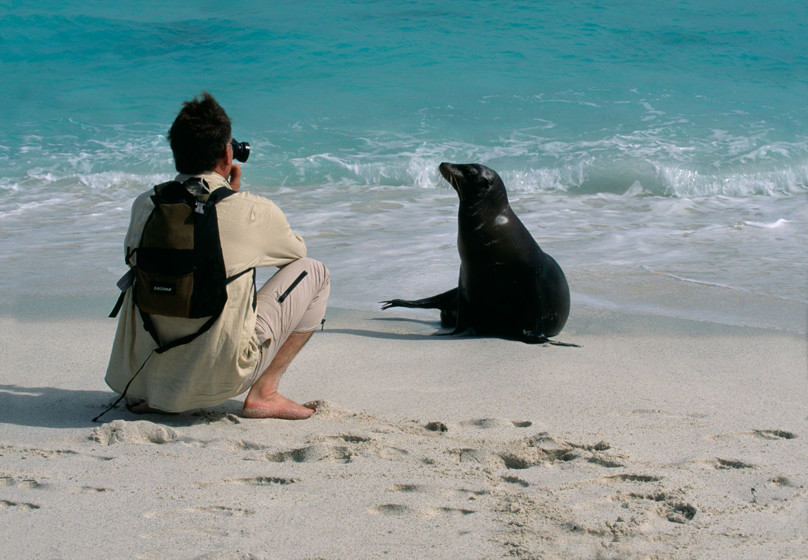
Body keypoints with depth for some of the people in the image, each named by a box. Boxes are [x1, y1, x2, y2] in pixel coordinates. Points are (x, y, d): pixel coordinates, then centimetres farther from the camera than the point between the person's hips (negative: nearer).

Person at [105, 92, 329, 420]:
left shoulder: (145, 205, 1)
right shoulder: (253, 211, -9)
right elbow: (296, 251, 15)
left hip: (144, 378, 5)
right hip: (219, 379, -5)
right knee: (314, 273, 11)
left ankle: (144, 396, 20)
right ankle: (263, 393, 4)